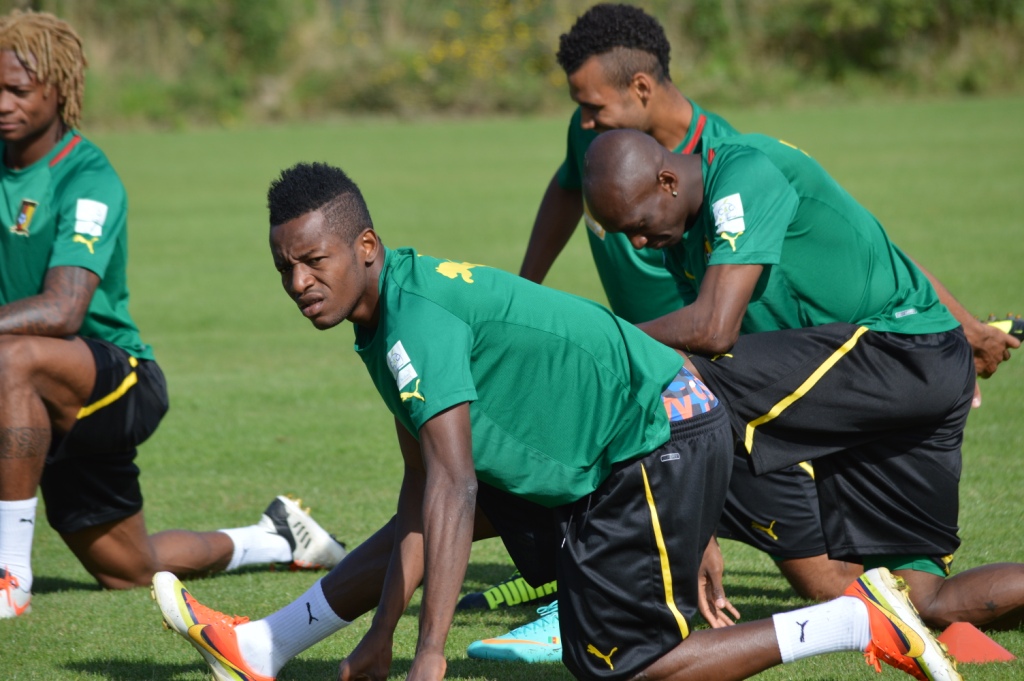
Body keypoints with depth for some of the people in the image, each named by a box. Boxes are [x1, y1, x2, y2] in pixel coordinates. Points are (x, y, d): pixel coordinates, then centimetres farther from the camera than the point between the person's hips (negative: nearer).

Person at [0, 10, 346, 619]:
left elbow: (62, 310, -32)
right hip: (61, 405, 8)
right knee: (130, 572, 20)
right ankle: (278, 540, 46)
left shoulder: (89, 180, -20)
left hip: (123, 380, -8)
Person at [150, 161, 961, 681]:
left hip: (659, 444, -10)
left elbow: (453, 486, -32)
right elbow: (425, 484, 13)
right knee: (423, 507, 14)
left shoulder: (417, 316, -23)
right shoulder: (382, 323, 8)